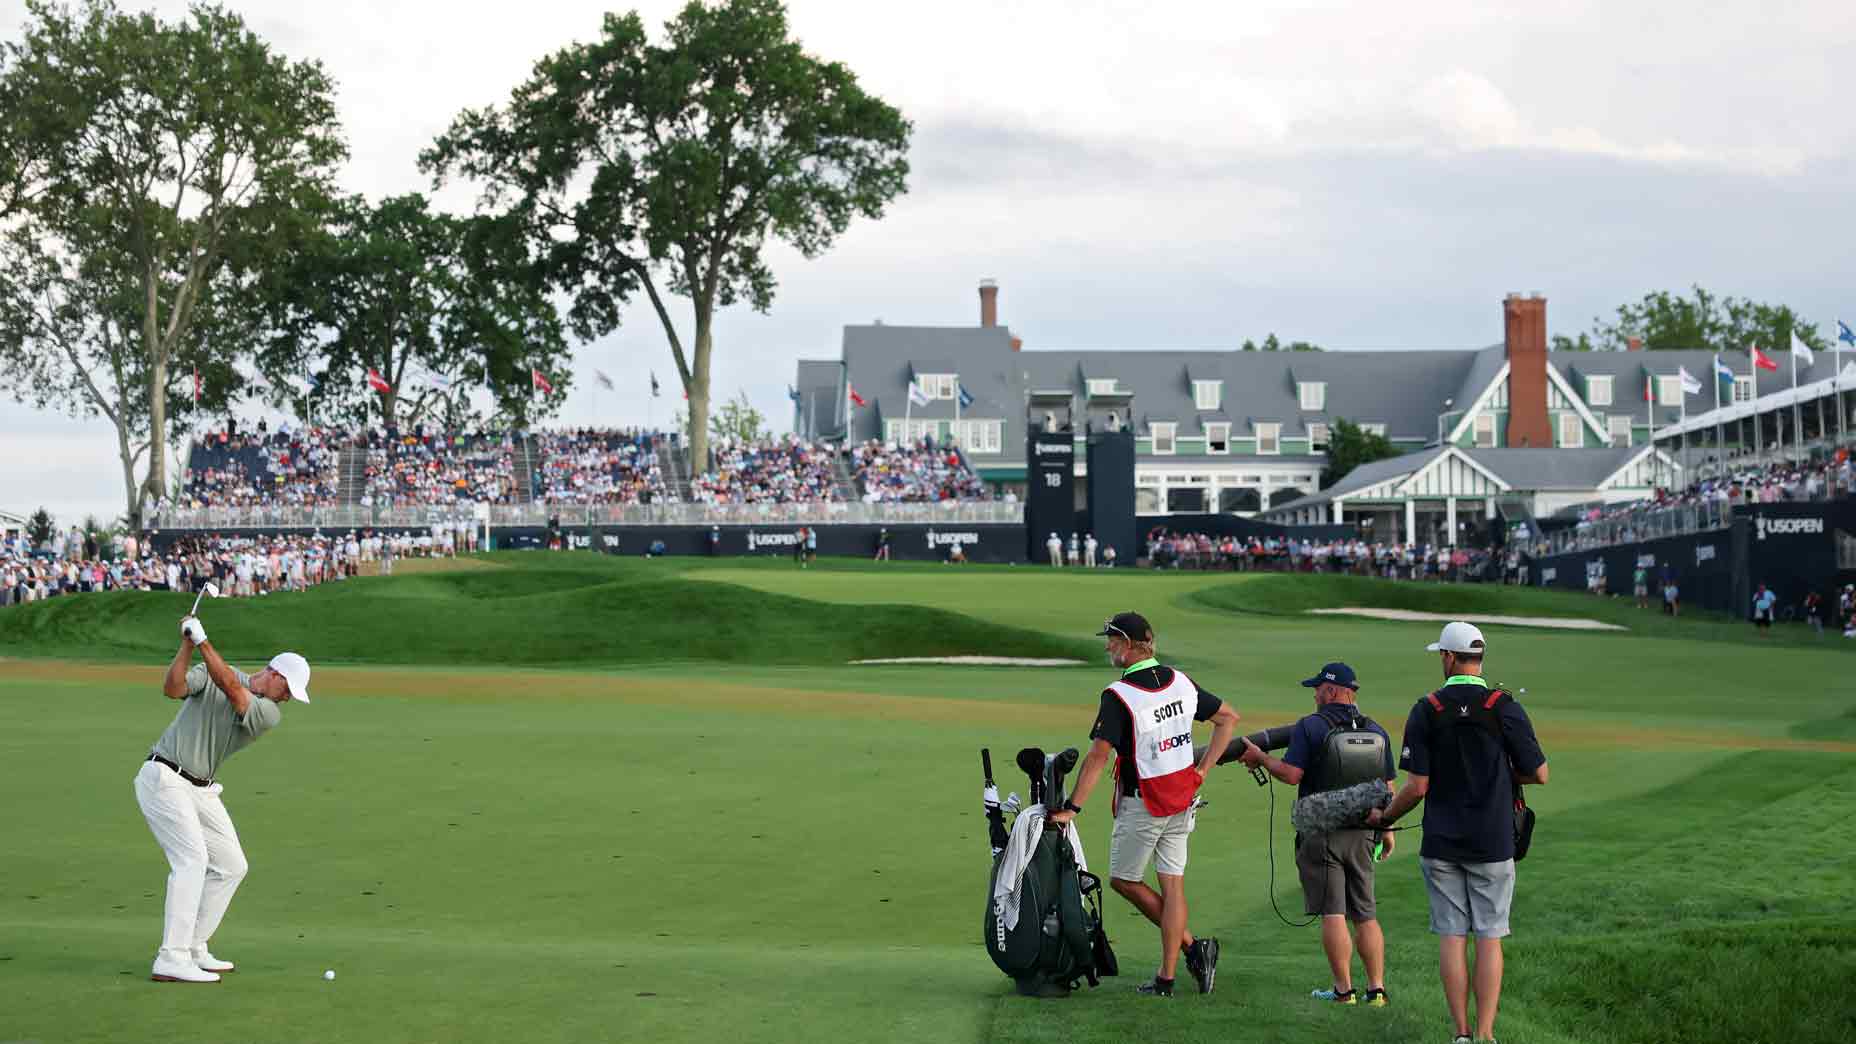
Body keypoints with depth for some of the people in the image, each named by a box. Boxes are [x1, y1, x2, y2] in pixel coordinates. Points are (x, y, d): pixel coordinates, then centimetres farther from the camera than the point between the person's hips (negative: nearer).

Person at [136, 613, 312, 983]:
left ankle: (194, 950, 15)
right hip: (163, 778, -7)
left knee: (231, 866, 6)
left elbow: (232, 689, -18)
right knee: (191, 859, -19)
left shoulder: (270, 714, -1)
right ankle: (171, 961, -21)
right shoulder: (210, 674, -5)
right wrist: (187, 645, -31)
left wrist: (203, 641, -25)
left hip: (201, 789, 7)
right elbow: (172, 688, -22)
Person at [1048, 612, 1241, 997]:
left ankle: (1190, 947, 4)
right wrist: (1202, 770, 11)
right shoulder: (1181, 682, 3)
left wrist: (1072, 808, -21)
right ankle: (1166, 977, 7)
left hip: (1142, 804, -6)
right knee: (1172, 885, 7)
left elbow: (1099, 754, -23)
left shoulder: (1118, 695, -18)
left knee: (1123, 880, 10)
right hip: (1182, 800, 7)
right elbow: (1229, 717, 11)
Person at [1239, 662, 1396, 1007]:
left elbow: (1292, 774, -17)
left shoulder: (1310, 726, -10)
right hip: (1362, 835, 5)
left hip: (1321, 833, -5)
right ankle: (1377, 988, 11)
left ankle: (1344, 989, -1)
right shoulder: (1377, 731, 7)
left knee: (1332, 914, -1)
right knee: (1366, 915, 12)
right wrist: (1387, 829, 19)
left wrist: (1260, 758, -1)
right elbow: (1388, 787, 9)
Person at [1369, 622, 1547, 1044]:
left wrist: (1384, 817, 12)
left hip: (1441, 844, 1)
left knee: (1451, 937, 5)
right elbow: (1539, 774, -2)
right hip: (1492, 844, 0)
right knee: (1489, 937, 4)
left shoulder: (1425, 711, -3)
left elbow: (1417, 787, -5)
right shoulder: (1505, 708, -5)